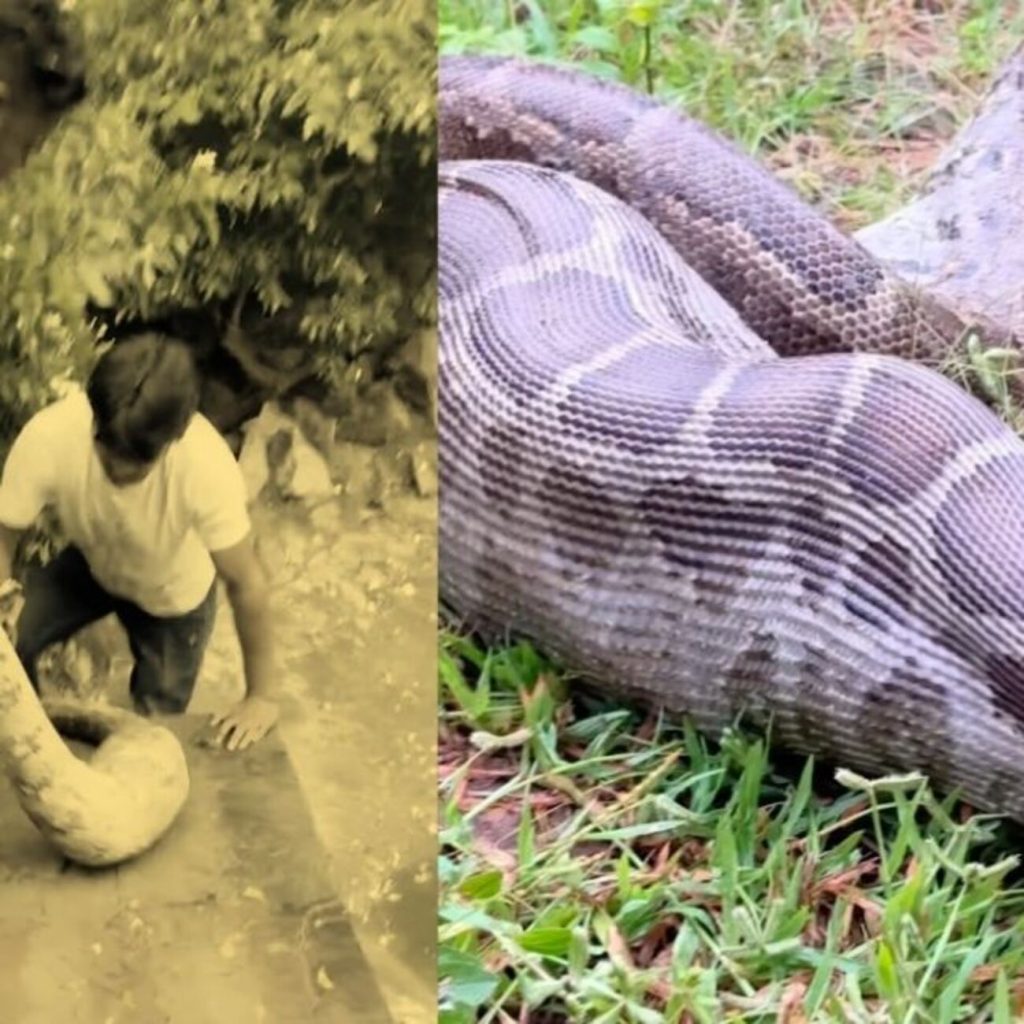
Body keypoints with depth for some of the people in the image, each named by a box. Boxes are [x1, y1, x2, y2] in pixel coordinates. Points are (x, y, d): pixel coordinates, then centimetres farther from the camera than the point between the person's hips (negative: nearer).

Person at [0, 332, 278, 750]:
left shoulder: (207, 465, -42)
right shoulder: (49, 437, -39)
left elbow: (245, 583, -30)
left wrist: (260, 697, -21)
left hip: (175, 592, -1)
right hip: (90, 564, 2)